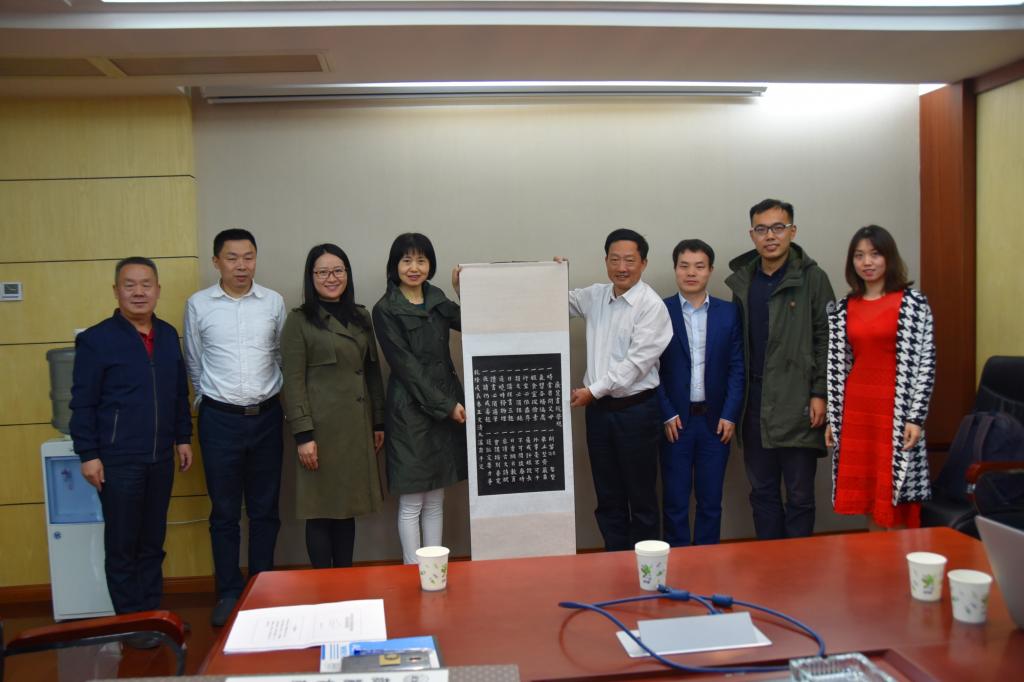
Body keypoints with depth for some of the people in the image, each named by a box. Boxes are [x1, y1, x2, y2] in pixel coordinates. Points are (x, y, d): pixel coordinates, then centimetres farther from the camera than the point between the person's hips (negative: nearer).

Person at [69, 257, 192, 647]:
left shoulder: (168, 335, 7)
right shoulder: (96, 340, -8)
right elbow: (82, 403, -7)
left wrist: (183, 438, 13)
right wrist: (88, 455, -10)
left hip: (160, 457, 5)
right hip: (118, 460, -5)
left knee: (153, 541, 14)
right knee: (122, 545, 7)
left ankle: (153, 612, 27)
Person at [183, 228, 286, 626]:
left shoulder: (273, 302, 1)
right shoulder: (198, 305, -1)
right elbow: (194, 364, 8)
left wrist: (266, 396, 12)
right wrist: (211, 401, 12)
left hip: (266, 415, 1)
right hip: (220, 418, -1)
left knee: (265, 509, 11)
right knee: (224, 512, 8)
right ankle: (229, 593, 21)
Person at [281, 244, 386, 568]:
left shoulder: (361, 317, 12)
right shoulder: (298, 321, -3)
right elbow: (293, 381, -8)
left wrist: (378, 423, 12)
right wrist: (302, 434, -14)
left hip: (357, 427, 5)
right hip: (321, 428, -5)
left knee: (348, 508, 12)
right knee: (321, 511, 3)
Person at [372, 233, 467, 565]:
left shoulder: (437, 300, 11)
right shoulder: (385, 310, -6)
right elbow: (406, 367, -11)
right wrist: (446, 405, -13)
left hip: (448, 406, 6)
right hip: (410, 410, -5)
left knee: (436, 499, 12)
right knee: (411, 503, 2)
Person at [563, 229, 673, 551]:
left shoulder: (652, 306, -12)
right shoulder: (594, 296, 6)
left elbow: (637, 362, -17)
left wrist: (593, 390, -15)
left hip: (636, 410, -5)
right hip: (598, 408, 5)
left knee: (641, 496, 8)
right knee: (608, 496, 15)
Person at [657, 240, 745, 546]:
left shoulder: (729, 312, 4)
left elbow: (737, 367, 3)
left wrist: (730, 415, -5)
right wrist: (666, 415, -9)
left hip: (716, 420, 2)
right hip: (675, 420, -1)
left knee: (711, 500, 10)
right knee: (675, 501, 6)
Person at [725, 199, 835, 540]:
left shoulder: (812, 279, -3)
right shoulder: (741, 281, 10)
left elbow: (825, 340, -5)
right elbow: (737, 342, 11)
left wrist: (819, 394, -11)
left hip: (797, 403, -4)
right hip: (755, 402, 5)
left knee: (799, 495, 5)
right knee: (762, 492, 13)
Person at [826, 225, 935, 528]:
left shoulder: (913, 302, -3)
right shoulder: (843, 308, 8)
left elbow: (925, 362, -6)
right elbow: (837, 366, 10)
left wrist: (916, 417, -11)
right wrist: (833, 417, 8)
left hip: (896, 409, -4)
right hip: (855, 409, 4)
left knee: (895, 501, 0)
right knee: (866, 497, 10)